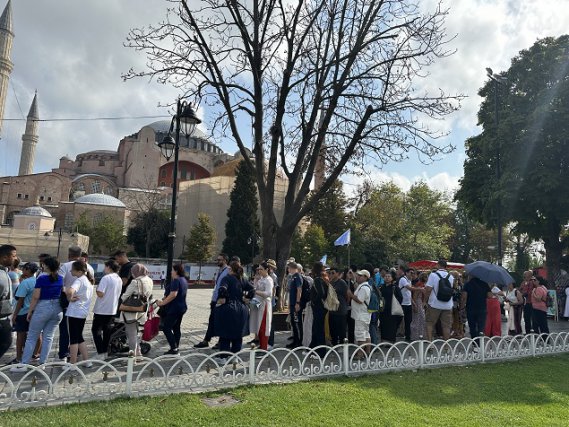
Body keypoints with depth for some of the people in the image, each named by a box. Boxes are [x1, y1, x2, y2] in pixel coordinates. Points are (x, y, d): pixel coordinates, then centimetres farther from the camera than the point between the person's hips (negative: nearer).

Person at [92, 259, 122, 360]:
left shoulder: (106, 278, -16)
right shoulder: (119, 280, 8)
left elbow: (100, 294, -22)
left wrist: (97, 288, -4)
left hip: (102, 309, -7)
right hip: (113, 309, 7)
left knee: (96, 330, 3)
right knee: (107, 330, 15)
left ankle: (100, 354, -3)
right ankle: (105, 352, 21)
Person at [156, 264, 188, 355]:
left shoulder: (176, 281, -18)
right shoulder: (184, 280, 13)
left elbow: (173, 295, -28)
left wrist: (163, 302, -22)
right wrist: (165, 298, 22)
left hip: (174, 309, -10)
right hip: (181, 307, 10)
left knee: (166, 328, -5)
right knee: (177, 328, 14)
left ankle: (174, 348, -7)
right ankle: (176, 347, 18)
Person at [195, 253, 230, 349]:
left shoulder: (228, 271, -15)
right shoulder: (219, 271, 13)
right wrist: (213, 300, 17)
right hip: (215, 300, 8)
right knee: (211, 320, 13)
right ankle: (206, 341, 21)